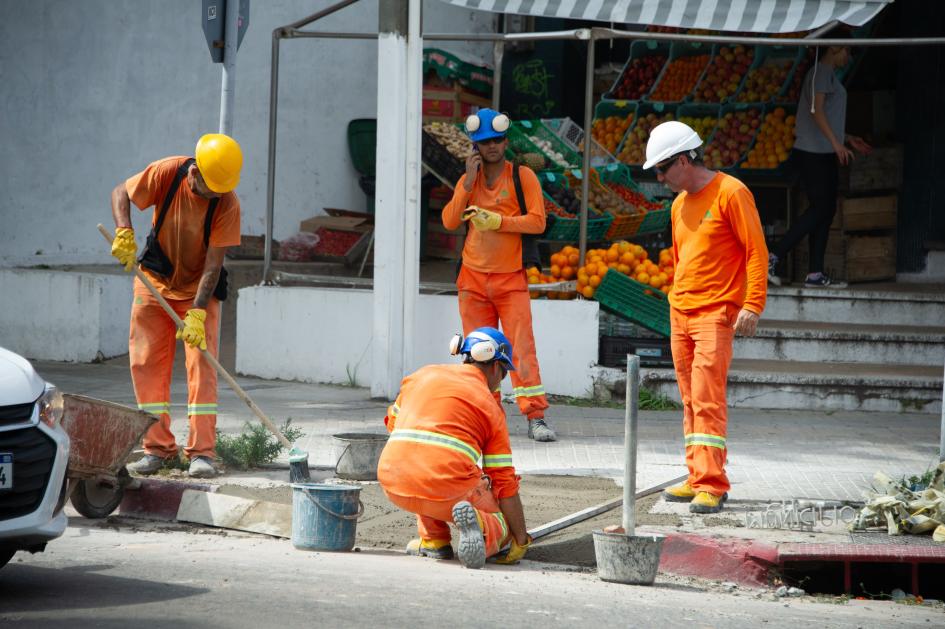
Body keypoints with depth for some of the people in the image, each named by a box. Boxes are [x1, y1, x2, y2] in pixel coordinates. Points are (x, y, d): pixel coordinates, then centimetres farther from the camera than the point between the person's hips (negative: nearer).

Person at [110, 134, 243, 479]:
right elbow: (121, 193, -6)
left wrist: (197, 313, -31)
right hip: (155, 281, 2)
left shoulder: (227, 204, -24)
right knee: (146, 363, -1)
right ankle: (158, 448, 5)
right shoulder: (167, 174, -20)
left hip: (199, 289, -2)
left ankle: (202, 452, -9)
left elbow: (213, 264, -24)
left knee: (202, 365, -10)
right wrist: (124, 232, -24)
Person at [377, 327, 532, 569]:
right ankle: (478, 527, -16)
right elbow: (505, 482, 9)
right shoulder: (491, 406, 11)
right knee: (502, 522, 18)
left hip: (394, 487, 4)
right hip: (448, 491, -4)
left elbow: (392, 422, 34)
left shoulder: (423, 375, 18)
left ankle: (433, 541, 24)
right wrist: (521, 541, 16)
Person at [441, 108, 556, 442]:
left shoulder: (522, 176, 0)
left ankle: (535, 417, -13)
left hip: (511, 279, -4)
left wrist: (497, 221, -18)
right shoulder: (468, 180, 11)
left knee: (522, 347, -11)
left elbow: (537, 221, -9)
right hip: (473, 278, 4)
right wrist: (469, 182, -7)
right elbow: (449, 221, -1)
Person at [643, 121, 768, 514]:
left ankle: (711, 486, -15)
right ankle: (697, 479, 12)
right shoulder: (679, 205, 16)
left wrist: (752, 305, -16)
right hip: (679, 313, 8)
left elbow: (756, 251, -10)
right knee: (690, 400, 8)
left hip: (715, 314, -8)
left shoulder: (730, 193, -8)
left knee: (707, 399, -13)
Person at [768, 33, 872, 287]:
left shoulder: (830, 76, 22)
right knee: (820, 209, -13)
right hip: (813, 152, -10)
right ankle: (773, 257, -14)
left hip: (824, 154, 10)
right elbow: (816, 109, -18)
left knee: (827, 210, 5)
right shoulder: (821, 72, -8)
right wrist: (836, 143, -23)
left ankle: (815, 273, 3)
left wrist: (848, 139, 24)